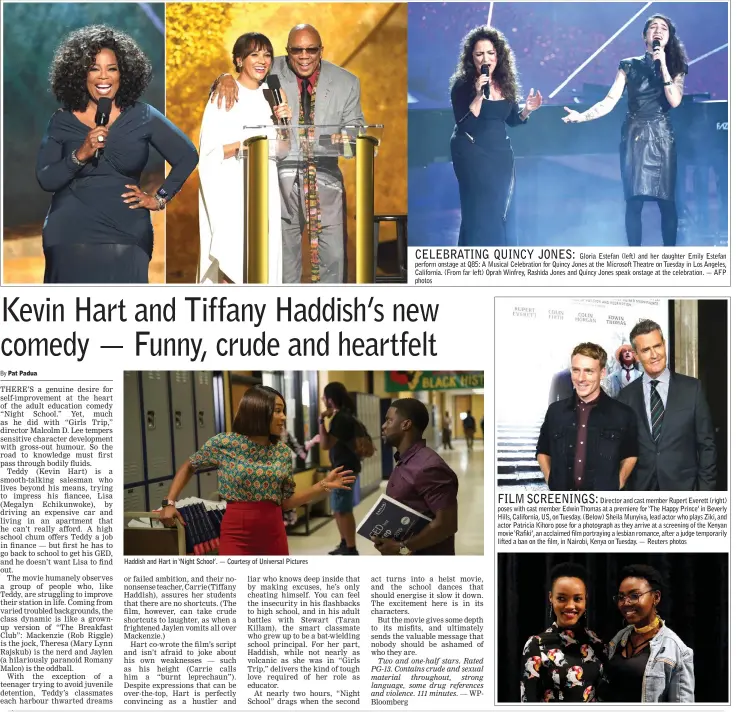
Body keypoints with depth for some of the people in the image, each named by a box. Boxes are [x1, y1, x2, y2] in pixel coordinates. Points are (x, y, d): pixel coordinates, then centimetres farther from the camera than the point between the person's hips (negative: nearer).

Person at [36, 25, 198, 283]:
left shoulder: (142, 116, 1)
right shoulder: (62, 121, 2)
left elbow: (188, 156, 4)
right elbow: (45, 180, -3)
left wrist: (160, 198, 0)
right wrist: (80, 155, -17)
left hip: (126, 236, 0)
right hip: (70, 235, 1)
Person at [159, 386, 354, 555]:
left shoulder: (283, 451, 4)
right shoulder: (223, 443, -6)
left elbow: (286, 502, 8)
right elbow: (188, 468, 10)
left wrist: (323, 486, -2)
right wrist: (169, 503, 0)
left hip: (273, 532, 4)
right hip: (236, 532, -4)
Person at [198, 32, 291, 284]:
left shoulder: (274, 96, 10)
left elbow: (282, 150, 10)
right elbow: (209, 150, -8)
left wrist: (284, 122, -8)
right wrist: (243, 144, -23)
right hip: (229, 190, -5)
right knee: (231, 261, -9)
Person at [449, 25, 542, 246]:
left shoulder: (505, 82, 3)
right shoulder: (462, 85, -12)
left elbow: (512, 119, 12)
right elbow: (463, 125, -21)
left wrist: (527, 110, -8)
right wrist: (478, 96, -30)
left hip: (501, 152, 6)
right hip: (471, 153, -6)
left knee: (501, 210, 12)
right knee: (480, 211, -5)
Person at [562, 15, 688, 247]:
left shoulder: (674, 67, 9)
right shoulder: (629, 65, 7)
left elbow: (675, 101, -9)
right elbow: (610, 101, 0)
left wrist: (662, 65, -10)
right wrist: (583, 116, -15)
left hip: (661, 137, 0)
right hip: (634, 136, 0)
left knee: (666, 199, -4)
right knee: (634, 200, -5)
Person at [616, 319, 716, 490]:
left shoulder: (692, 388, -1)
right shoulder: (627, 395, 3)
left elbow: (706, 444, 0)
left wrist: (706, 488, -5)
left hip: (683, 486, -1)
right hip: (640, 488, 1)